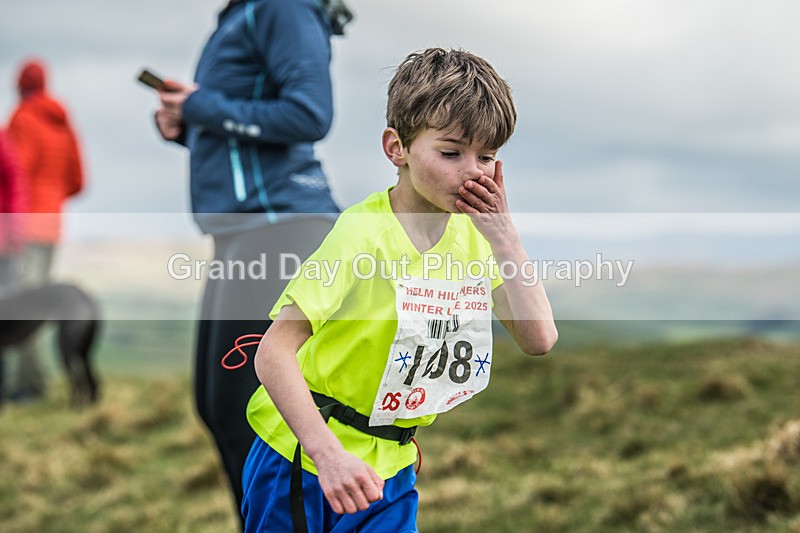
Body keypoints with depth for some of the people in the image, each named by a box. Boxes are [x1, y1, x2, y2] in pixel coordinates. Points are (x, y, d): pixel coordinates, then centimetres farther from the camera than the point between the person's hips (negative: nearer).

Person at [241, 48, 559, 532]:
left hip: (392, 464, 6)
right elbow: (274, 353, -26)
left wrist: (503, 236, -14)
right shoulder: (365, 233, -22)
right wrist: (329, 455, -35)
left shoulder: (472, 232, -1)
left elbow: (539, 339, -7)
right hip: (306, 461, -5)